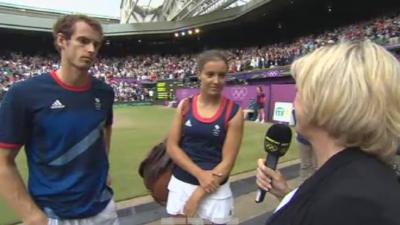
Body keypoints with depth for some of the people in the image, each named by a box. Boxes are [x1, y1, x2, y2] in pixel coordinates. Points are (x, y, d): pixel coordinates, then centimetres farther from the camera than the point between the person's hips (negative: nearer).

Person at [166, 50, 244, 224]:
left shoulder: (233, 112, -10)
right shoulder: (185, 105, -3)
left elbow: (227, 161, -11)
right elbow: (171, 146, -4)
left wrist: (198, 194, -13)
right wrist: (199, 173, -16)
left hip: (215, 191, -2)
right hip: (180, 185, 3)